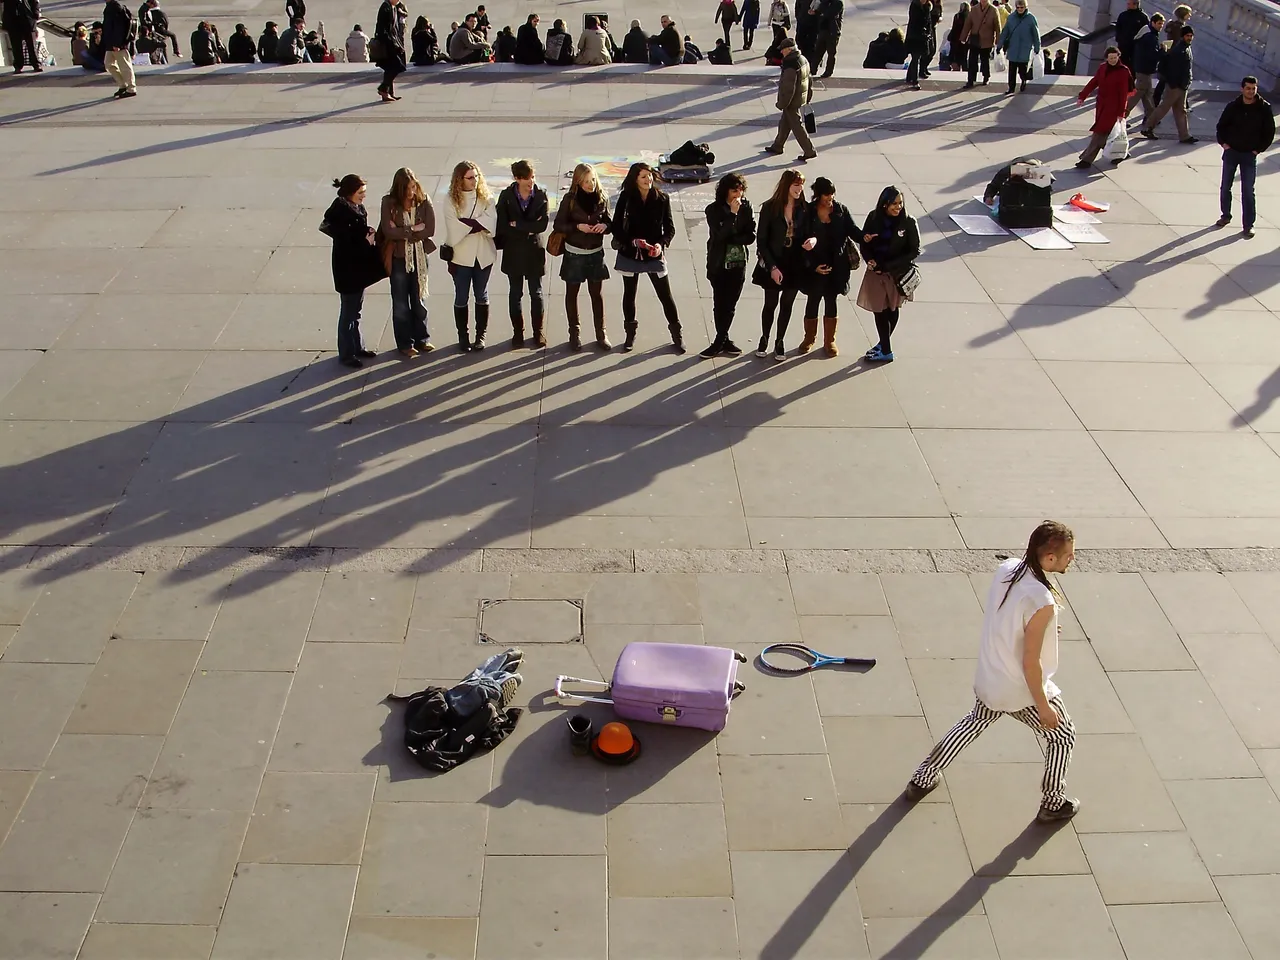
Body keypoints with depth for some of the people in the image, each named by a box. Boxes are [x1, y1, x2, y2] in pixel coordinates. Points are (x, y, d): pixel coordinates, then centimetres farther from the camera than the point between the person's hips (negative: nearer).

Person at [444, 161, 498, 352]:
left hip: (483, 254, 2)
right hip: (461, 256, -2)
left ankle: (480, 336, 22)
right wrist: (477, 225, -12)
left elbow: (491, 223, -15)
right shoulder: (451, 201, -7)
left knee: (482, 296, 12)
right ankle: (462, 337, 19)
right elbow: (455, 230, -13)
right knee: (461, 298, 7)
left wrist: (466, 223, -19)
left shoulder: (486, 198, -1)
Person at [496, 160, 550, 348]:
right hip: (513, 252, 0)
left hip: (534, 250, 0)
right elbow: (502, 226, -13)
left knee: (536, 293, 10)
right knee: (515, 293, 10)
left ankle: (538, 331, 22)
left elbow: (543, 224, -17)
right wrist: (528, 230, -15)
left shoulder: (541, 195, -8)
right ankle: (518, 332, 21)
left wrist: (517, 224, -17)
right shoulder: (506, 196, -8)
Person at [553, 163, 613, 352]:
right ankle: (574, 333, 22)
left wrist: (604, 226, -18)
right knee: (572, 292, 10)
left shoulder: (602, 198, -4)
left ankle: (600, 333, 18)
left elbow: (609, 223, 5)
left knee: (597, 293, 7)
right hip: (574, 253, -1)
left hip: (596, 252, 1)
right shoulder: (570, 199, -10)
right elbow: (558, 225, -7)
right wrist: (577, 226, -22)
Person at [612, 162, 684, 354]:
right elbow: (617, 227, -7)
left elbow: (670, 228, -3)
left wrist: (662, 244, -21)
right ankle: (630, 334, 31)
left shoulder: (662, 199, -7)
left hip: (655, 255, -1)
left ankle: (676, 335, 17)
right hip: (630, 254, 1)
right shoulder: (626, 198, -8)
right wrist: (632, 241, -22)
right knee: (629, 294, 14)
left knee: (666, 295, 2)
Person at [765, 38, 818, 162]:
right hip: (801, 98, 10)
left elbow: (788, 89, -26)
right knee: (784, 123, 22)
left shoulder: (790, 66, -28)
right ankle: (777, 146, 36)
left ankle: (809, 151, 7)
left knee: (797, 126, 1)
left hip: (792, 102, -10)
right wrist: (808, 96, 22)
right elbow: (809, 81, 12)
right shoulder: (803, 60, 2)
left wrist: (782, 104, -15)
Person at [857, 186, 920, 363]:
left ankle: (885, 349, 23)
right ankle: (885, 347, 23)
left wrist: (888, 266, -17)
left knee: (891, 309, 11)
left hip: (897, 273, -2)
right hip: (875, 272, 2)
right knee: (879, 309, 8)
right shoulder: (874, 218, -7)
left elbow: (914, 251, -11)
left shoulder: (908, 222, -15)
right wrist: (869, 260, -17)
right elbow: (864, 243, 2)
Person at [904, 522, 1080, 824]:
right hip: (1022, 690, -7)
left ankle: (922, 779, 40)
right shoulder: (1042, 603, -33)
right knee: (1062, 736, 20)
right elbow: (1030, 663, -25)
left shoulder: (1005, 569, -12)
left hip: (988, 679, 7)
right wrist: (1043, 706, -12)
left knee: (973, 724, 31)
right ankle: (1053, 804, 37)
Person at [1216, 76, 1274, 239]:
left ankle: (1249, 225, 2)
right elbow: (1221, 126, 8)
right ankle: (1226, 215, 32)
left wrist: (1259, 149, -7)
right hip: (1230, 152, 2)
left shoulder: (1264, 108, -8)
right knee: (1225, 187, 12)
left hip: (1250, 155, -2)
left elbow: (1269, 132, -1)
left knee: (1247, 191, -3)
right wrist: (1223, 142, -2)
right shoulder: (1233, 106, -4)